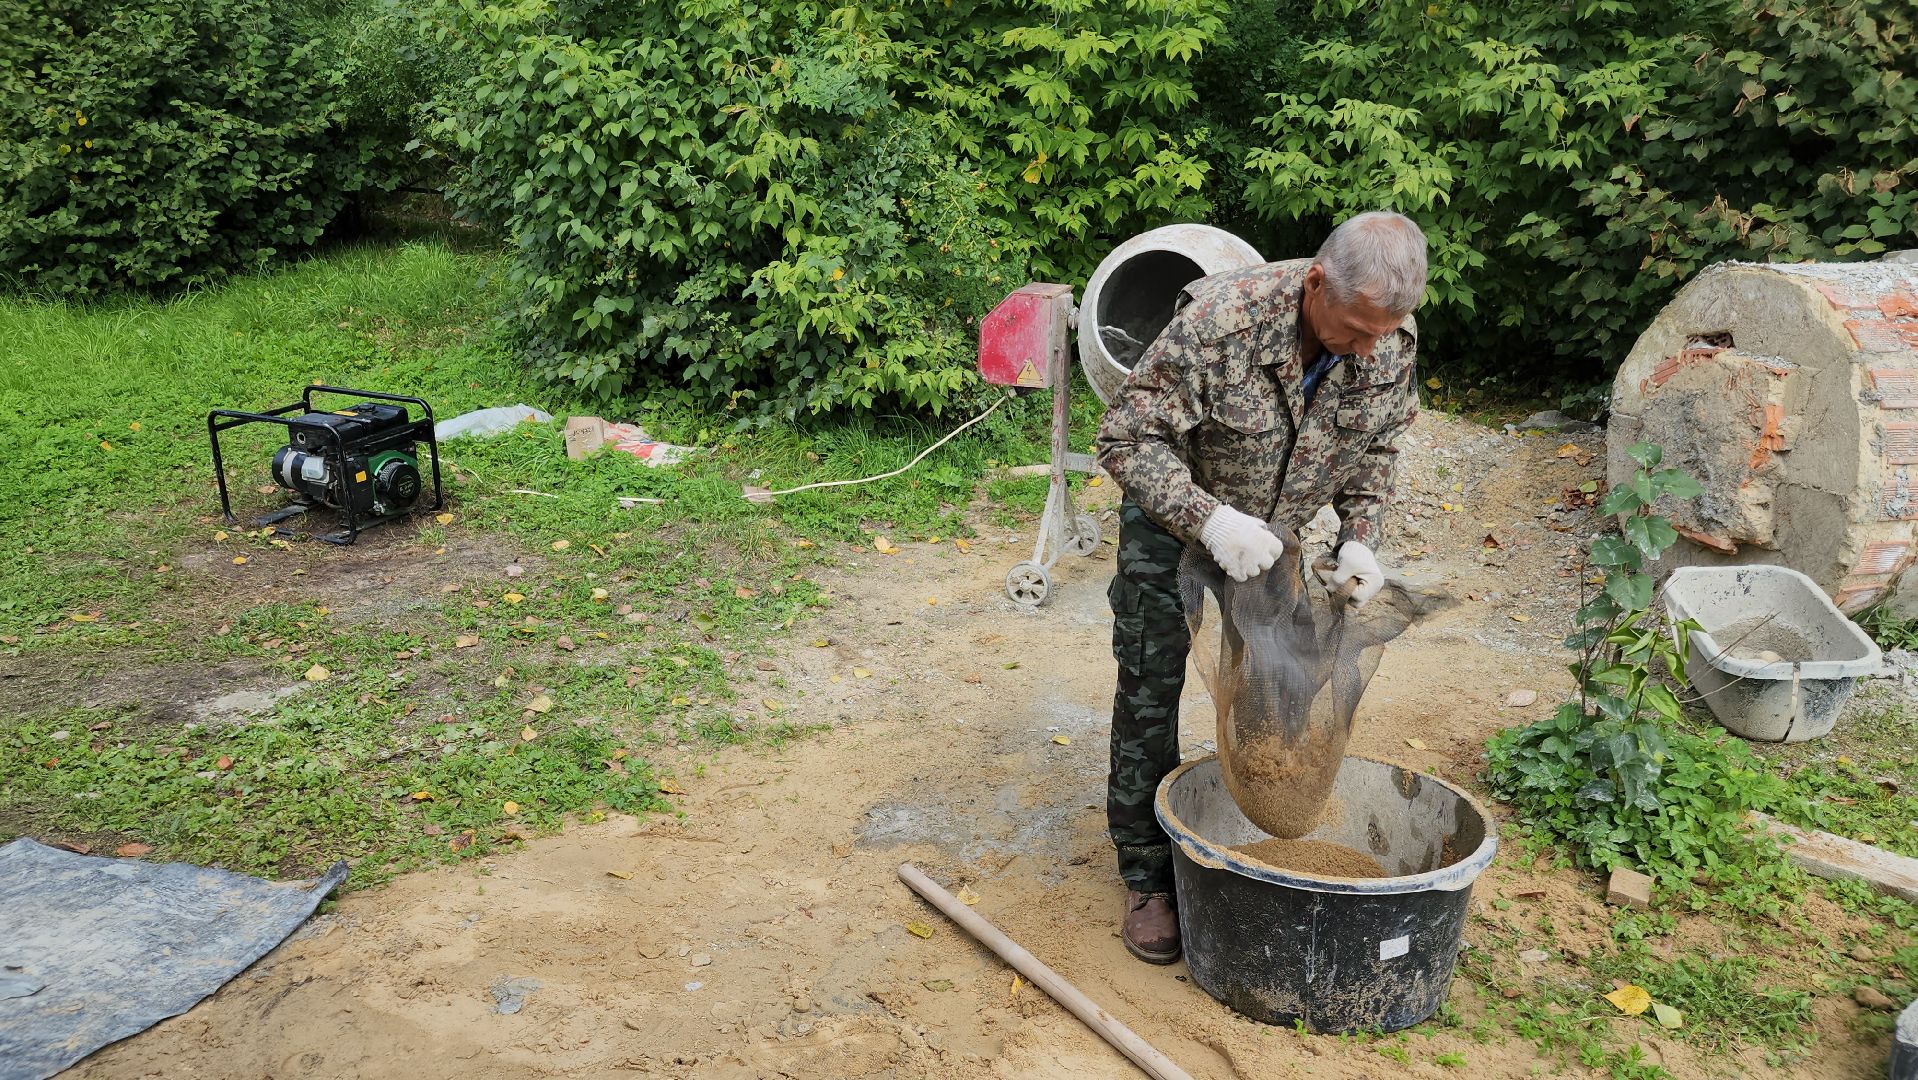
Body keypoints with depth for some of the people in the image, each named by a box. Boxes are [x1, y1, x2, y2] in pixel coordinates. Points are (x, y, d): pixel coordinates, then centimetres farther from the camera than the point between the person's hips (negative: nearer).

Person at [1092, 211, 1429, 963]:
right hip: (1174, 519, -4)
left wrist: (1358, 540, -16)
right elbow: (1126, 438, -32)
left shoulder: (1392, 342, -19)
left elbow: (1376, 449, -1)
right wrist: (1209, 520, -44)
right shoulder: (1220, 320, -37)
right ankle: (1146, 878, 11)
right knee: (1151, 690, -2)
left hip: (1276, 532, 5)